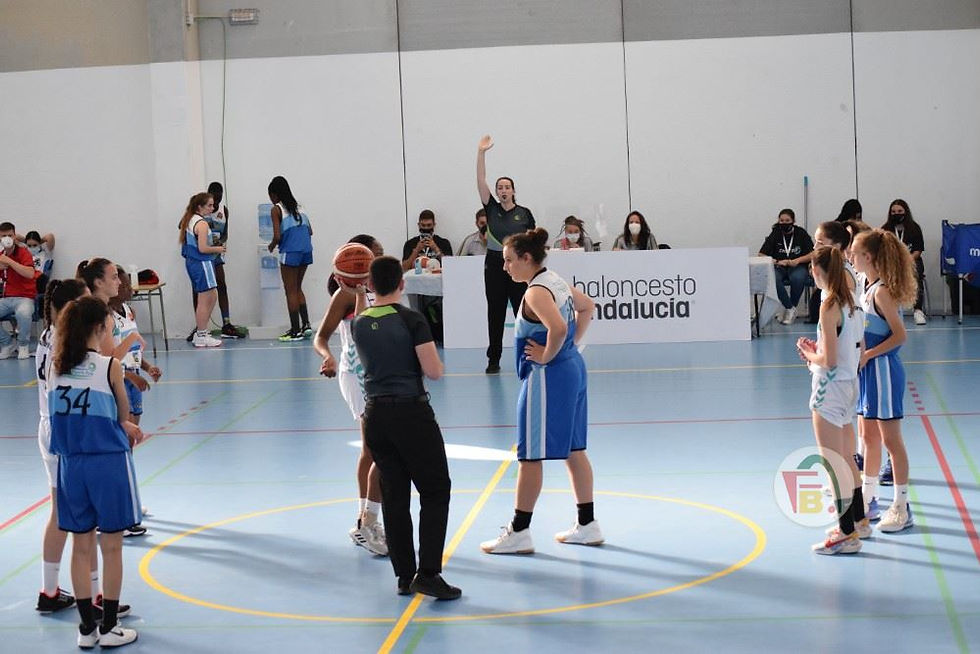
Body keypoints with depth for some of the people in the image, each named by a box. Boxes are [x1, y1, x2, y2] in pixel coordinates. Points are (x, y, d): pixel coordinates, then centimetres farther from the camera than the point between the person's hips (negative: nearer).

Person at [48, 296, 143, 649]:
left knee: (81, 547, 12)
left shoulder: (55, 366, 2)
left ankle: (87, 628, 19)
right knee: (111, 547, 6)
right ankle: (109, 628, 13)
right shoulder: (109, 366, -12)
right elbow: (123, 414, -2)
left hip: (70, 464, 5)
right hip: (108, 462, -5)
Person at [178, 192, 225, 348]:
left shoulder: (189, 220, 11)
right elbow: (203, 248, -22)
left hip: (191, 261, 10)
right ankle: (201, 337, 3)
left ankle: (200, 333, 21)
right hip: (202, 263, -10)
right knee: (204, 301, -2)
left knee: (212, 297, 18)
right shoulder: (202, 224, -17)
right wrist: (218, 249, -5)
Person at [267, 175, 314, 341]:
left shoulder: (276, 209, -5)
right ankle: (306, 325, 12)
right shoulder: (296, 207, 15)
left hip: (290, 253, -7)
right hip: (306, 251, 7)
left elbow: (277, 236, -13)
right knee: (297, 289, 19)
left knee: (291, 291, 2)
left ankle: (295, 331, 4)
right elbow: (310, 231, 14)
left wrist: (272, 246, 6)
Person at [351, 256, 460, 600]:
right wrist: (431, 356, 7)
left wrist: (358, 294, 26)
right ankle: (428, 573, -8)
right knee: (435, 492, 2)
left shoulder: (359, 323, 5)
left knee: (394, 498, 11)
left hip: (375, 414, 5)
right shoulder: (411, 320, -10)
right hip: (411, 412, -5)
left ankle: (404, 576, 13)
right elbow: (434, 372, -13)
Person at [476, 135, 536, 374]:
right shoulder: (491, 208, 4)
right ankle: (493, 360, 9)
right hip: (494, 264, 1)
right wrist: (481, 153, -14)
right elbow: (480, 181, -5)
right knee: (495, 314, 4)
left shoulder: (524, 213, 2)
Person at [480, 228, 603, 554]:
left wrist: (546, 355, -19)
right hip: (572, 368, 10)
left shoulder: (536, 292, -19)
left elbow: (558, 328, -34)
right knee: (573, 449, 15)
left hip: (546, 376, -10)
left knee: (530, 456, -1)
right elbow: (588, 307, 25)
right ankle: (587, 525, 21)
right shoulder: (556, 281, 10)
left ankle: (519, 533, 5)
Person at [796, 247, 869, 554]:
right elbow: (859, 350, 12)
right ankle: (859, 521, 33)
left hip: (830, 388, -9)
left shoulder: (829, 306, -20)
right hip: (849, 384, 9)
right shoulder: (852, 303, 6)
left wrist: (809, 354, -2)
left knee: (834, 465, -2)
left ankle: (846, 535, 3)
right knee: (846, 459, 22)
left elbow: (829, 360, -22)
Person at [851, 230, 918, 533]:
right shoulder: (866, 287, 8)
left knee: (890, 439, -2)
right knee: (869, 436, 17)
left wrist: (867, 355, -19)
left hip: (883, 369, -9)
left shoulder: (881, 292, -19)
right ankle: (867, 499, 27)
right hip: (868, 371, 10)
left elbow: (900, 335, -19)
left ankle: (901, 507, 5)